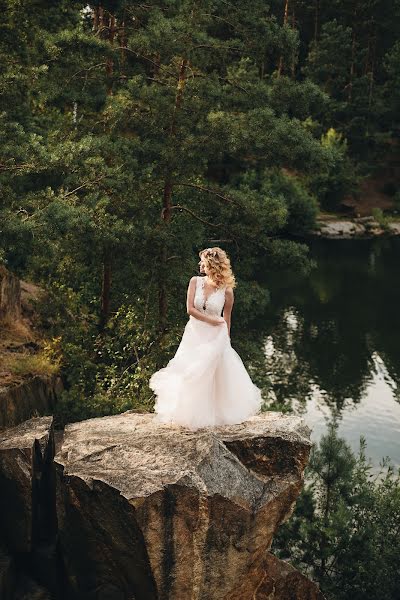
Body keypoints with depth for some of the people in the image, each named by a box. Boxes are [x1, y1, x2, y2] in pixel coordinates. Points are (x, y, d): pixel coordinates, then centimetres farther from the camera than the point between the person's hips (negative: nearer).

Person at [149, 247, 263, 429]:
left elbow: (226, 319, 4)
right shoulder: (195, 281, -3)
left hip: (215, 337, -2)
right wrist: (212, 320, -13)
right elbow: (190, 309, -8)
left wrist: (226, 339, 10)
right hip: (194, 334, 2)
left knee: (216, 376, -1)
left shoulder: (226, 291, -8)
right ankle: (193, 414, 19)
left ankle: (216, 414, 16)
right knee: (192, 375, 4)